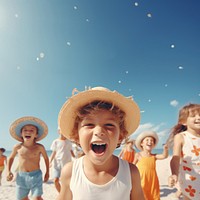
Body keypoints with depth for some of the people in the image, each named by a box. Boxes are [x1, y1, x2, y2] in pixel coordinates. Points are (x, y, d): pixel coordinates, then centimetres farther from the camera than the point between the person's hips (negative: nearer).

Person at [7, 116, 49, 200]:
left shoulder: (39, 147, -11)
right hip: (21, 176, 3)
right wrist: (8, 171, 5)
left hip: (36, 175, -3)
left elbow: (46, 158, 6)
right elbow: (11, 158, 16)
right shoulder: (17, 147, -4)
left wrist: (47, 172, 9)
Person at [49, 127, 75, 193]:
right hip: (57, 163, -1)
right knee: (56, 180, -6)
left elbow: (71, 151, 11)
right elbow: (54, 153, 1)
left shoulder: (68, 141, 5)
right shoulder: (55, 141, 0)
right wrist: (50, 162, -8)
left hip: (67, 163, 1)